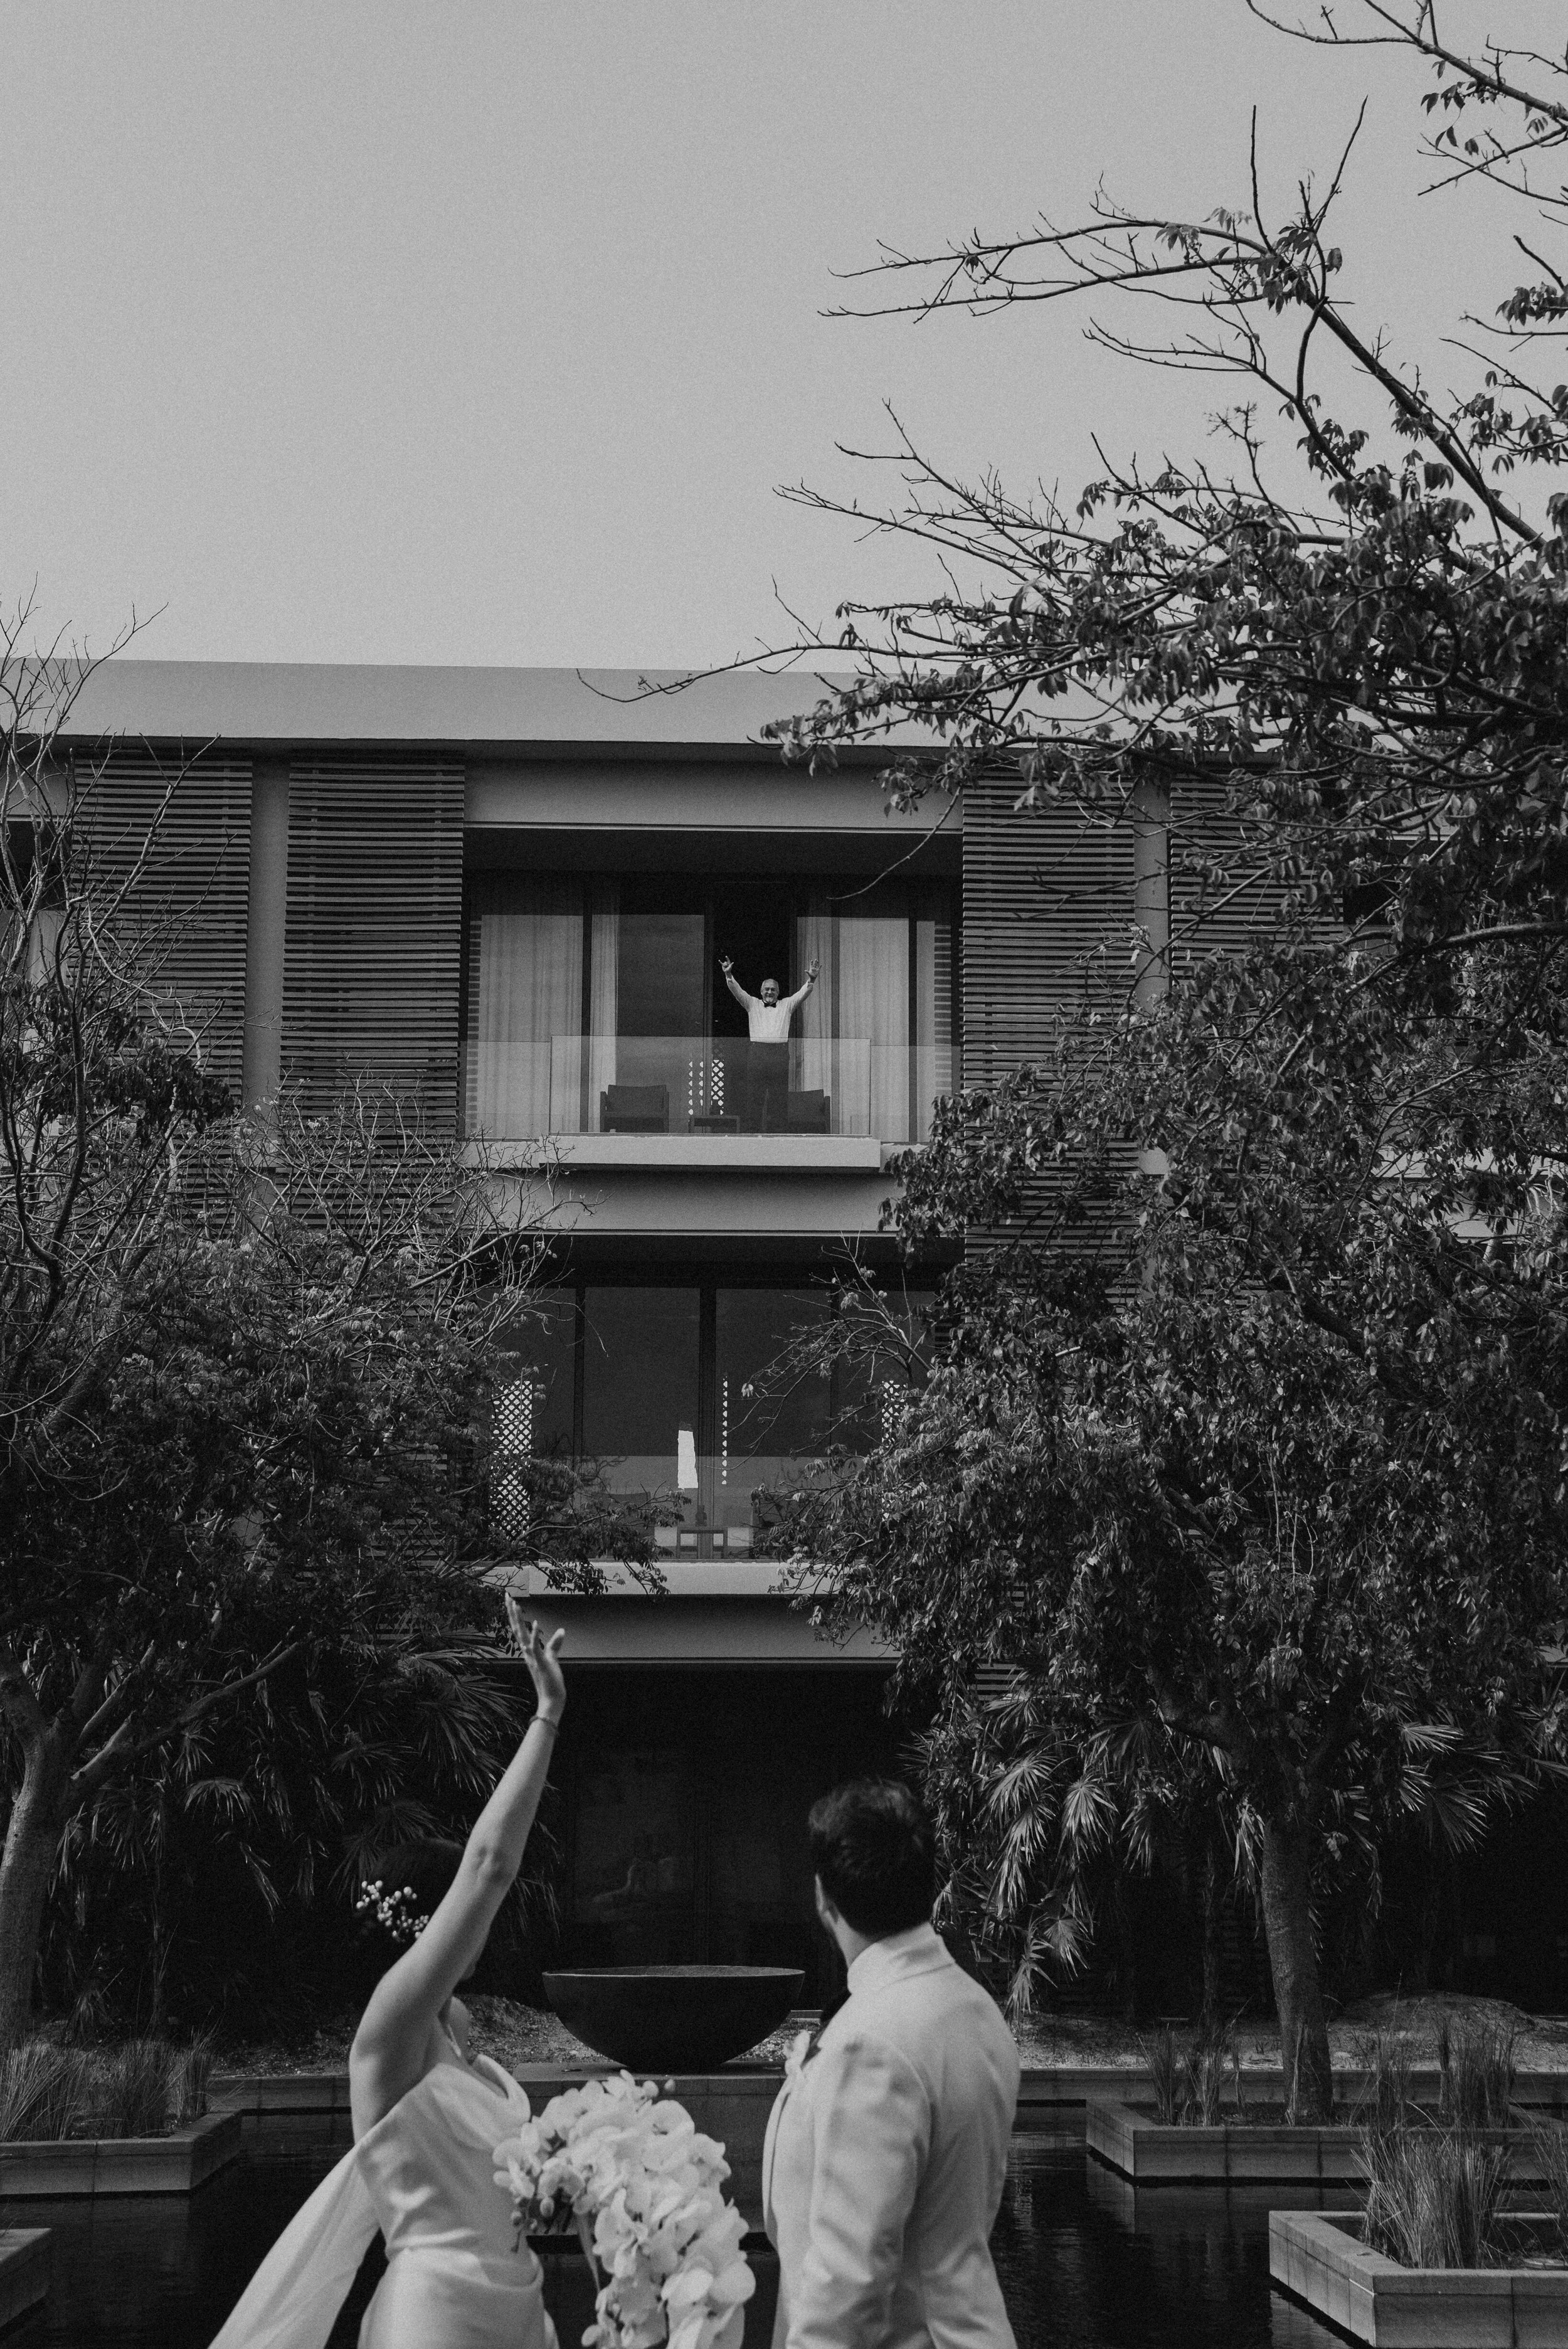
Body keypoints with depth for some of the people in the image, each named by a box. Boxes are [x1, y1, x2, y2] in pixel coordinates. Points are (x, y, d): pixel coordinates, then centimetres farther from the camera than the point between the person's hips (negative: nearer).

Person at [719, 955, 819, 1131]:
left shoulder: (786, 1005, 17)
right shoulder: (752, 1004, 16)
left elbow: (803, 993, 7)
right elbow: (737, 991, 4)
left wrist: (811, 980, -12)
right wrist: (728, 975, -12)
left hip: (780, 1053, 0)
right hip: (757, 1052, 0)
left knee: (779, 1095, -3)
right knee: (755, 1093, -3)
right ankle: (756, 1131, 0)